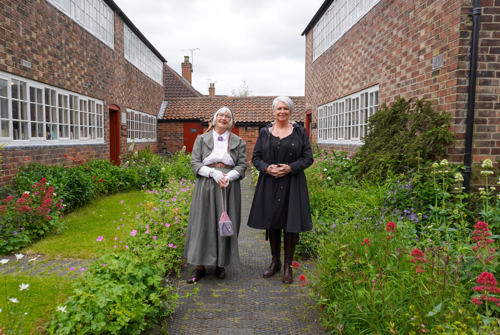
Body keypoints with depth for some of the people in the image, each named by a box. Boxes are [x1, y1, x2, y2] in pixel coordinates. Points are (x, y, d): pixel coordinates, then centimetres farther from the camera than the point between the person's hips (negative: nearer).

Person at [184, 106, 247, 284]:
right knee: (203, 224, 0)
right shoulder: (201, 139, 8)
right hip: (205, 187, 0)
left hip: (229, 187, 0)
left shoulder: (238, 142, 9)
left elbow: (242, 165, 4)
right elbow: (195, 164, 0)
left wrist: (228, 176, -15)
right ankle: (200, 267, 10)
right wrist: (214, 173, -15)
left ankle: (221, 264, 17)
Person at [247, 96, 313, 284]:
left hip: (292, 183, -2)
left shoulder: (299, 132, 4)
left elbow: (308, 157, 1)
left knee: (291, 224, 0)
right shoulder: (265, 132, 8)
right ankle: (275, 262, 26)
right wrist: (267, 168, -13)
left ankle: (288, 266, 14)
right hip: (270, 183, 2)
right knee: (272, 222, 9)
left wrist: (290, 167, -15)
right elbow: (256, 157, 7)